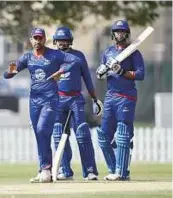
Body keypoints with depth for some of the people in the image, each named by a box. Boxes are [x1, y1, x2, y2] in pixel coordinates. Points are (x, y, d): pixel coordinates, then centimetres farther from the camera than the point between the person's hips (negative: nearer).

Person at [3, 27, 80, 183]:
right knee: (40, 135, 5)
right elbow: (6, 75, 5)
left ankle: (45, 169, -17)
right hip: (34, 99, 5)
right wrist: (11, 71, -19)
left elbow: (76, 60, -9)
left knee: (42, 130, -19)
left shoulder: (54, 55, -2)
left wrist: (61, 72, -18)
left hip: (50, 99, -5)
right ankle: (46, 170, 10)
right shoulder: (27, 57, 9)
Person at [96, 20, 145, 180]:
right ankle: (114, 170, 12)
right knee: (104, 136, 4)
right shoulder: (108, 52, 16)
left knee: (123, 136, -11)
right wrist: (101, 72, -5)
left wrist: (122, 72, -19)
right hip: (110, 96, 6)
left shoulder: (133, 52, 0)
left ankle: (121, 172, -14)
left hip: (126, 98, -6)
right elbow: (100, 75, 18)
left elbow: (140, 75, -9)